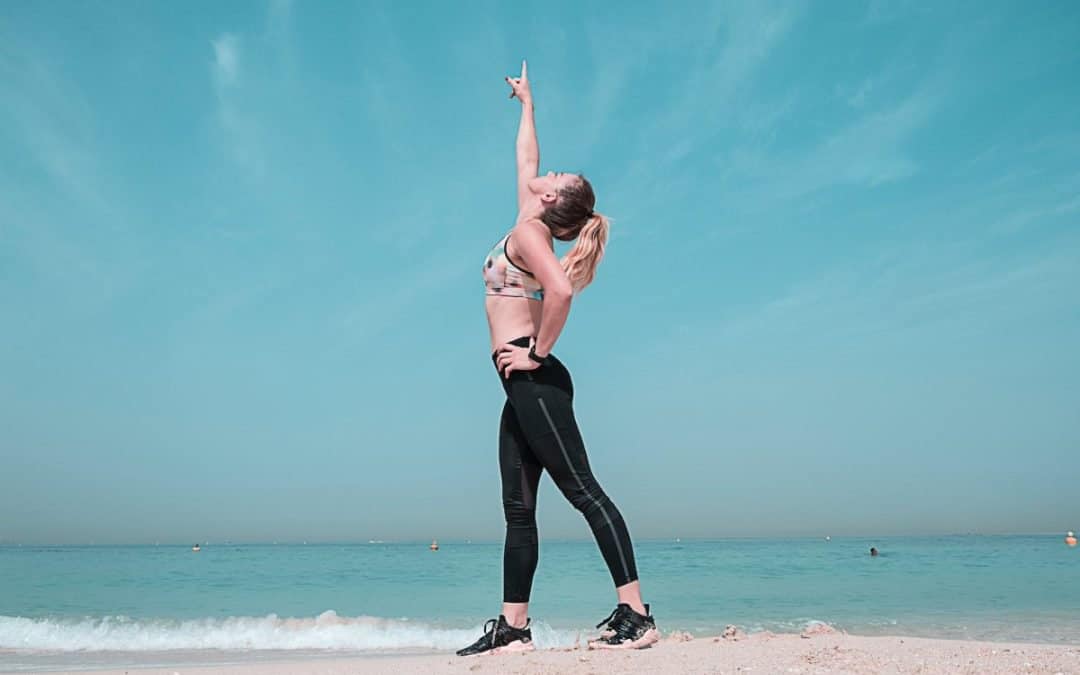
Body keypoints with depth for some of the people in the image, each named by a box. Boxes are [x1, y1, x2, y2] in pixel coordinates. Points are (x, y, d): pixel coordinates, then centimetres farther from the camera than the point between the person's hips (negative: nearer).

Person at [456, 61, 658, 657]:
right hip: (525, 385, 10)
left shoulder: (527, 233, -7)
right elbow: (525, 159, 33)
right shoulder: (531, 228, 17)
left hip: (533, 379, -10)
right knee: (518, 510, 7)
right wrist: (526, 103, 45)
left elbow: (560, 291, -28)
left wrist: (537, 354, -18)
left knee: (581, 489, -11)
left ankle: (636, 614, -9)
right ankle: (513, 627, 11)